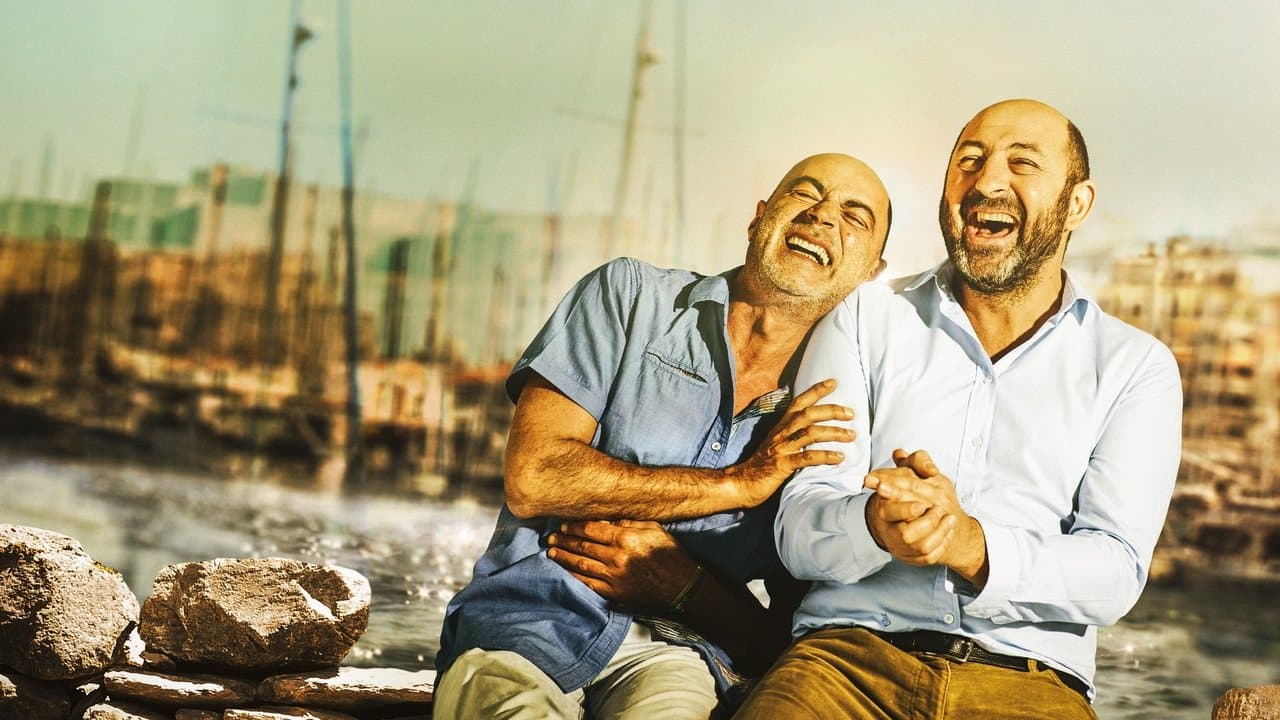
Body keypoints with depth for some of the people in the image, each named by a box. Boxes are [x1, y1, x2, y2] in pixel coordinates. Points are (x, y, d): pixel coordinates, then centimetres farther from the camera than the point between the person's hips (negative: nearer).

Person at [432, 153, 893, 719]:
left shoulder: (825, 423, 10)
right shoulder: (631, 296, 6)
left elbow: (785, 647, 9)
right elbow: (531, 477, -7)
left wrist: (680, 582, -11)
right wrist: (739, 481, -7)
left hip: (674, 650, 1)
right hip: (530, 620, -1)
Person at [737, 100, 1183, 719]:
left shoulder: (1136, 366, 11)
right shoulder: (866, 317, 11)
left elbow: (1114, 573, -2)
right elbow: (798, 529, 3)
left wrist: (969, 544, -21)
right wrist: (876, 527, -22)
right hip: (851, 651, 0)